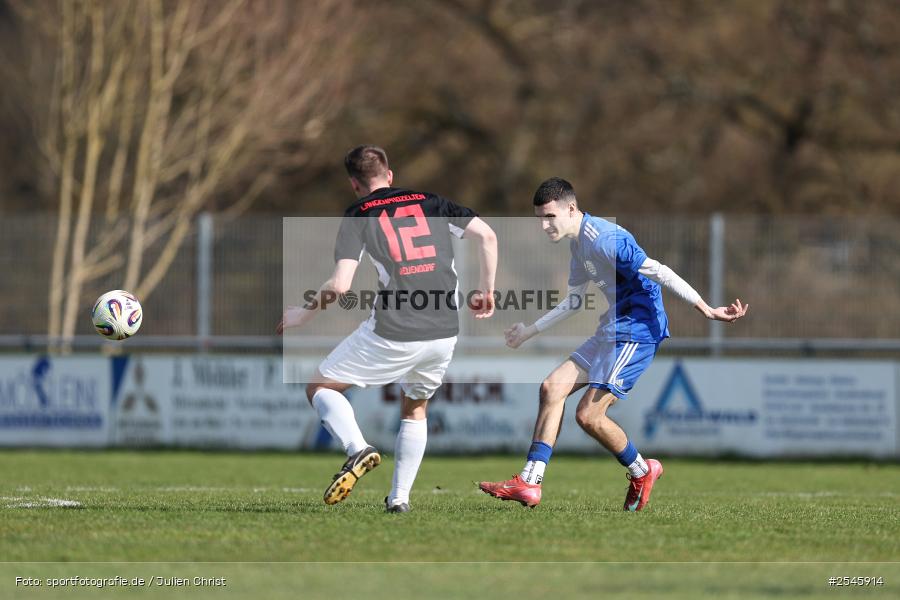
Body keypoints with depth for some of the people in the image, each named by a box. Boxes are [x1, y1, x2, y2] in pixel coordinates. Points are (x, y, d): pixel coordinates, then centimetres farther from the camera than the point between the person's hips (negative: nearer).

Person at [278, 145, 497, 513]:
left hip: (392, 334, -4)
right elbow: (487, 236, 5)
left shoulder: (358, 216, 3)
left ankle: (358, 449, -14)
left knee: (320, 388, 12)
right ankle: (400, 497, 20)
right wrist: (486, 291, 17)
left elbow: (340, 285, -8)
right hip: (445, 332, 4)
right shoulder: (431, 204, 14)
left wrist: (303, 314, 7)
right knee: (415, 408, 29)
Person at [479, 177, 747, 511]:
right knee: (552, 387, 1)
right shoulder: (578, 244, 13)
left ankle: (642, 471, 14)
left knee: (588, 415, -12)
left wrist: (708, 311, -25)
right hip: (612, 332, 10)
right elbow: (574, 301, 26)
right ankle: (529, 484, -1)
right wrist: (529, 332, 31)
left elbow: (659, 273, -23)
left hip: (637, 331, -10)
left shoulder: (605, 240, -20)